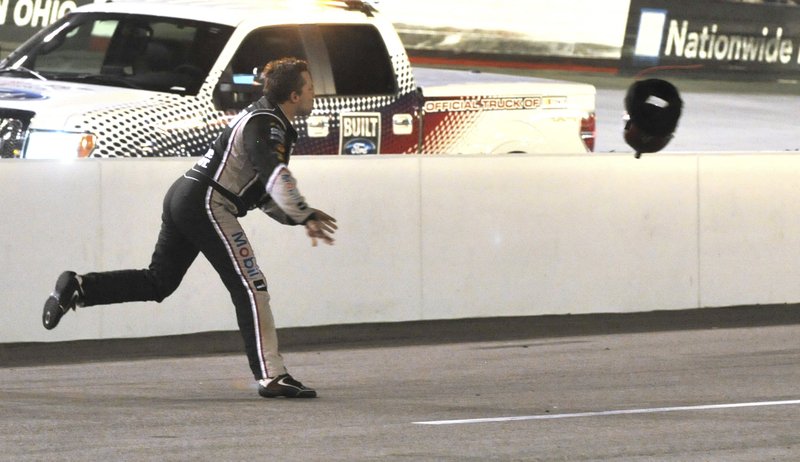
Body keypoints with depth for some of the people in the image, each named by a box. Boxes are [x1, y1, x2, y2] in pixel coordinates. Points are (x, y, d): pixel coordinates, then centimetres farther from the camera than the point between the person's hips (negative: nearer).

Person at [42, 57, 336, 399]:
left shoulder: (264, 120, 21)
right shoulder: (266, 126, -12)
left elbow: (263, 192, 25)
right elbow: (276, 178, -31)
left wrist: (301, 220, 15)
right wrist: (306, 216, -32)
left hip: (183, 199, 10)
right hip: (207, 204, -10)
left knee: (158, 283, 14)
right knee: (249, 287, -10)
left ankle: (76, 288, 5)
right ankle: (271, 377, -13)